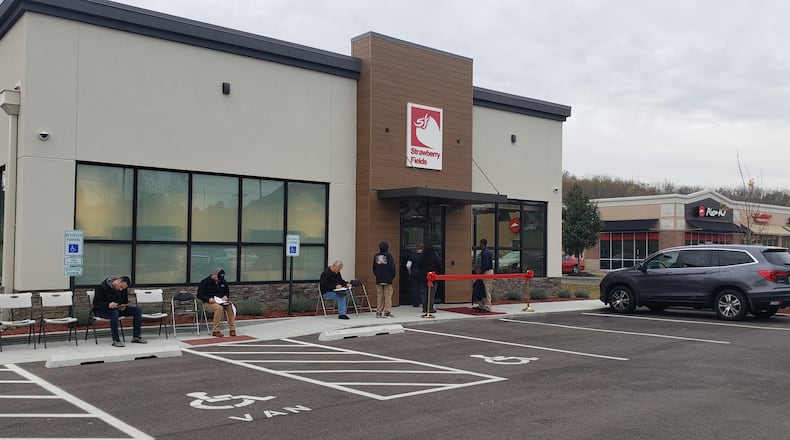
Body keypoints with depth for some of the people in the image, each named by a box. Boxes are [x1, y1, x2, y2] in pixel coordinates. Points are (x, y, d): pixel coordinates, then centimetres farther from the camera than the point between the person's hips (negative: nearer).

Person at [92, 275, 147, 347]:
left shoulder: (124, 289, 1)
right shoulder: (102, 287, -19)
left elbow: (125, 301, 12)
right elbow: (96, 303, -21)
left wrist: (124, 306, -13)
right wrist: (108, 305, -38)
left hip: (118, 309, 7)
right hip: (101, 310, -6)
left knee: (137, 310, -12)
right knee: (114, 313, -40)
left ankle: (136, 336, -10)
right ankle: (115, 340, -35)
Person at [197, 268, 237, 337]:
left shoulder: (223, 281, 10)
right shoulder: (205, 282, -6)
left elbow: (227, 291, 24)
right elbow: (199, 294, -6)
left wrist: (226, 296, 0)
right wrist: (208, 299, -22)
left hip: (221, 302, 5)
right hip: (209, 303, -5)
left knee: (231, 306, -26)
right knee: (219, 307, -37)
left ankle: (232, 329, -21)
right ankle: (215, 331, -32)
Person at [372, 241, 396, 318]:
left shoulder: (376, 256, 5)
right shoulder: (389, 256, -8)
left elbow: (374, 268, 10)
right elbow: (392, 267, -8)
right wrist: (392, 276, 7)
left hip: (378, 280, 4)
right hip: (388, 279, -4)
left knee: (379, 295, 8)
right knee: (388, 295, 0)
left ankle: (379, 312, 9)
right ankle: (387, 312, -3)